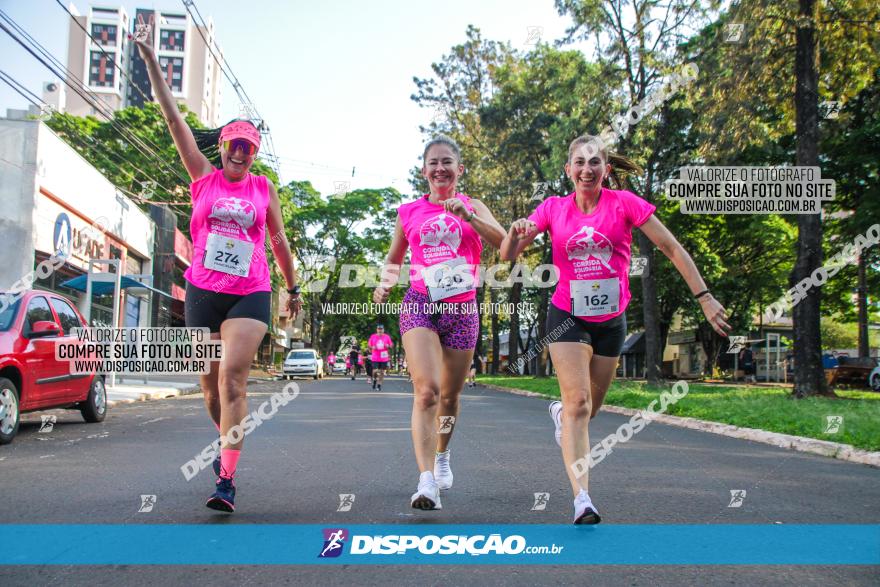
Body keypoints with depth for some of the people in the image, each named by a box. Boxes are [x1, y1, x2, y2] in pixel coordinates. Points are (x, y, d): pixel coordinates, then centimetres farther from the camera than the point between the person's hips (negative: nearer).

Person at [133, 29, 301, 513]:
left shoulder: (264, 188, 9)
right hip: (202, 291, 2)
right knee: (211, 382, 9)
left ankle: (226, 479, -15)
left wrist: (292, 288, 21)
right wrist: (151, 61, 0)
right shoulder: (203, 176, 7)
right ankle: (226, 438, 40)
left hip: (250, 294, -1)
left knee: (232, 376, -16)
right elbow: (173, 117, 3)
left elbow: (279, 242, 17)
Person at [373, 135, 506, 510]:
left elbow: (502, 241, -10)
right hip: (419, 305, -1)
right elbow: (394, 258, 20)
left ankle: (442, 455, 40)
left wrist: (467, 215, -22)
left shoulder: (473, 207, 7)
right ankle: (426, 482, -24)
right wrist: (385, 283, 1)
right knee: (426, 390, -19)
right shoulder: (409, 212, 9)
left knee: (450, 395, 13)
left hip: (462, 309, 1)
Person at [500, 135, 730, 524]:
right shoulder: (553, 208, -3)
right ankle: (582, 499, -17)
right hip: (567, 316, -1)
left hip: (611, 320, 2)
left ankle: (560, 413, 49)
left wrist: (704, 297, -11)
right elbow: (508, 255, -4)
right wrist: (516, 231, -27)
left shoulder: (624, 203, -7)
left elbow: (671, 248, -6)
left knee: (590, 408, 13)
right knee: (579, 403, -16)